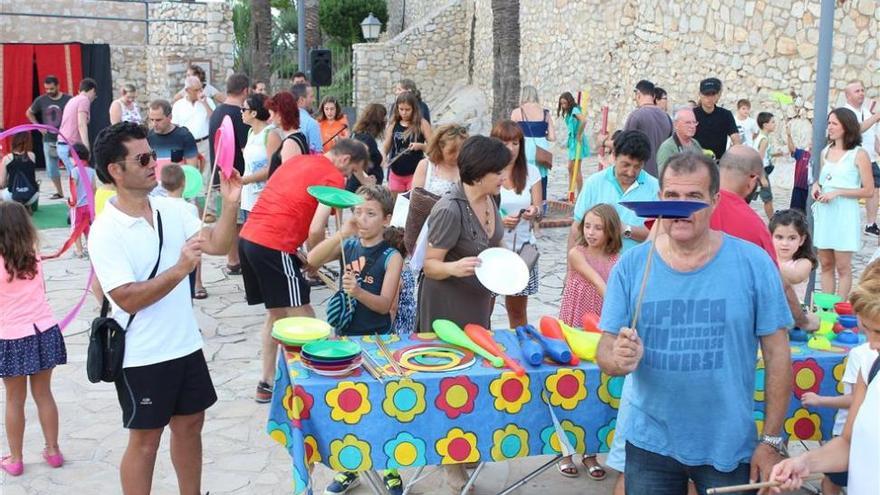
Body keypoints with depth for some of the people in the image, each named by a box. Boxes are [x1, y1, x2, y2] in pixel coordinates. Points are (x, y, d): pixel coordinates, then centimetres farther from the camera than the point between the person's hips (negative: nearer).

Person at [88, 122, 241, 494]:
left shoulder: (171, 209, 1)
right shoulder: (105, 232, -18)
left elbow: (217, 245, -4)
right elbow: (127, 299, -24)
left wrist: (230, 205, -19)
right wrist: (179, 270, -32)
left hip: (186, 344, 7)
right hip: (142, 357, -6)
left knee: (190, 424, 19)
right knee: (145, 440, 7)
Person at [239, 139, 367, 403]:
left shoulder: (297, 160, 20)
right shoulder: (333, 177, -4)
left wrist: (298, 253, 20)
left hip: (248, 237, 9)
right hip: (275, 246, -9)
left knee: (276, 313, 19)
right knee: (302, 316, 1)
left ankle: (267, 382, 24)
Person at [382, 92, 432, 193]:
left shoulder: (422, 124, -3)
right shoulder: (393, 124, 5)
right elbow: (386, 146, 8)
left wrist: (420, 145, -20)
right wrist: (383, 157, -12)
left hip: (415, 173, -3)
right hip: (395, 173, 3)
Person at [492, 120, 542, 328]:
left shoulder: (531, 172, 4)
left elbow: (538, 208, 3)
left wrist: (534, 212, -21)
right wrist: (498, 221, -22)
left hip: (522, 248, 3)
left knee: (518, 311, 14)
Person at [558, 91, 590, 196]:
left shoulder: (575, 110, -13)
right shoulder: (569, 112, 13)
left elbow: (584, 121, -31)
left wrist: (579, 135, -22)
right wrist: (568, 141, 10)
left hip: (577, 141, -10)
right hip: (572, 141, 10)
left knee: (576, 169, -6)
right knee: (570, 168, 12)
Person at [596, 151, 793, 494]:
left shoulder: (753, 263, -8)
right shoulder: (631, 266, -4)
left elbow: (777, 355, -4)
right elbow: (605, 350, -2)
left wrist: (772, 441, -5)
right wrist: (618, 359, -25)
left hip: (729, 449, -1)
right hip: (649, 444, 2)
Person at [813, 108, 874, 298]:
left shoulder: (859, 155, -5)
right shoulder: (825, 152, 12)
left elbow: (868, 191, -8)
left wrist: (837, 192, -15)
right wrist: (816, 186, 3)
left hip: (845, 214, -5)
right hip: (824, 213, 6)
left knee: (843, 266, -1)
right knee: (826, 264, 9)